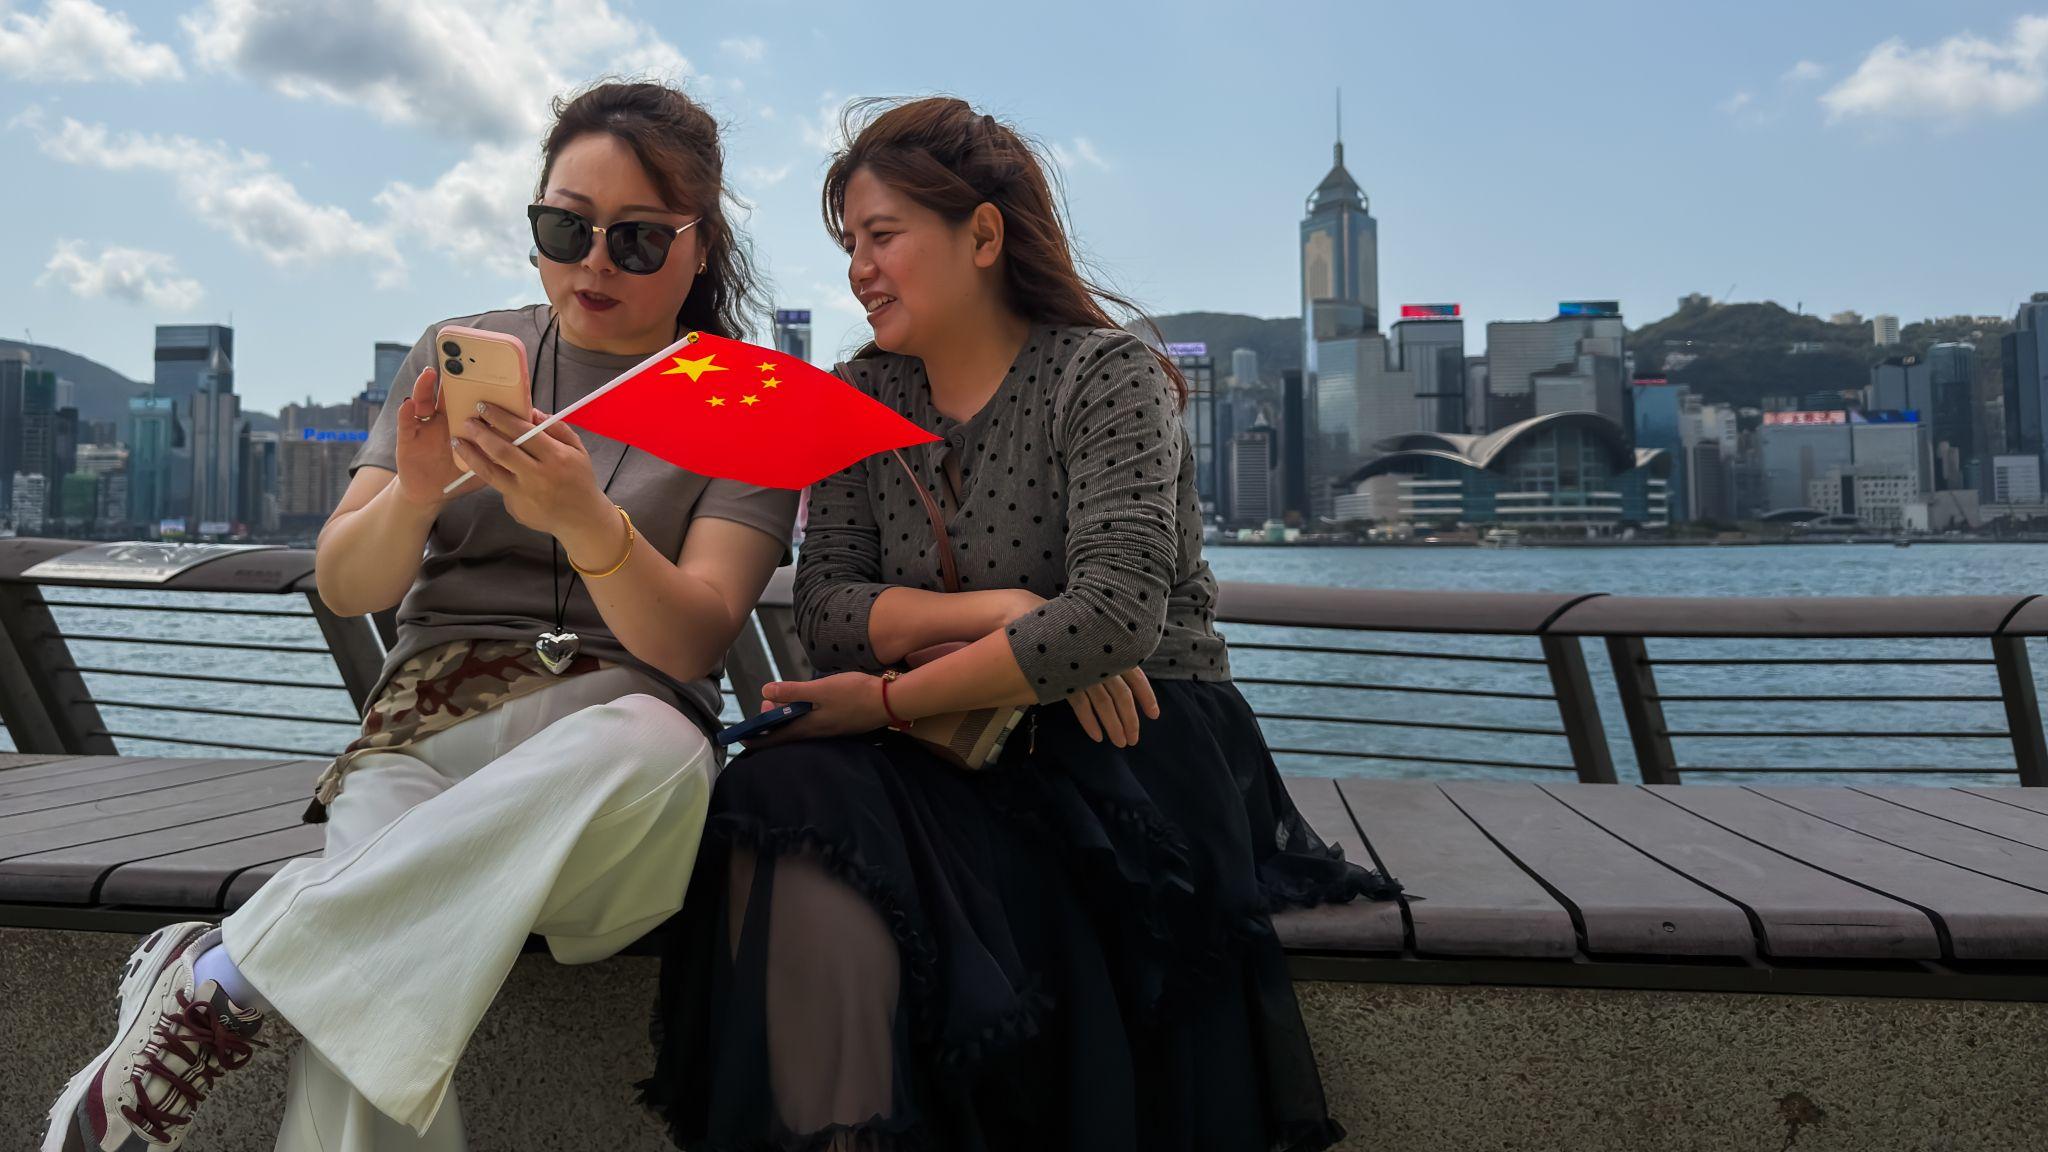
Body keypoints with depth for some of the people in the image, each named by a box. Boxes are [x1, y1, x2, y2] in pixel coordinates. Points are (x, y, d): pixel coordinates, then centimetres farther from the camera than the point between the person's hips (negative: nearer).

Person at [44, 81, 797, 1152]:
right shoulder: (458, 358, 14)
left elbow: (690, 639, -7)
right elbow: (344, 587, 8)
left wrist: (588, 522, -28)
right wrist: (415, 493, -15)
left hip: (613, 726, 0)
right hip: (425, 725, 1)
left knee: (649, 748, -40)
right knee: (371, 984, -35)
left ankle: (219, 973, -29)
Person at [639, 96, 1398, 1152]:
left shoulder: (1104, 375, -6)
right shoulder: (858, 400, 11)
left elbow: (1116, 616, -21)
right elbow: (824, 610, 0)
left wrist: (892, 699, -18)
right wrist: (997, 611, -16)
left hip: (1127, 746, -4)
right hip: (952, 752, 5)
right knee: (793, 799, -28)